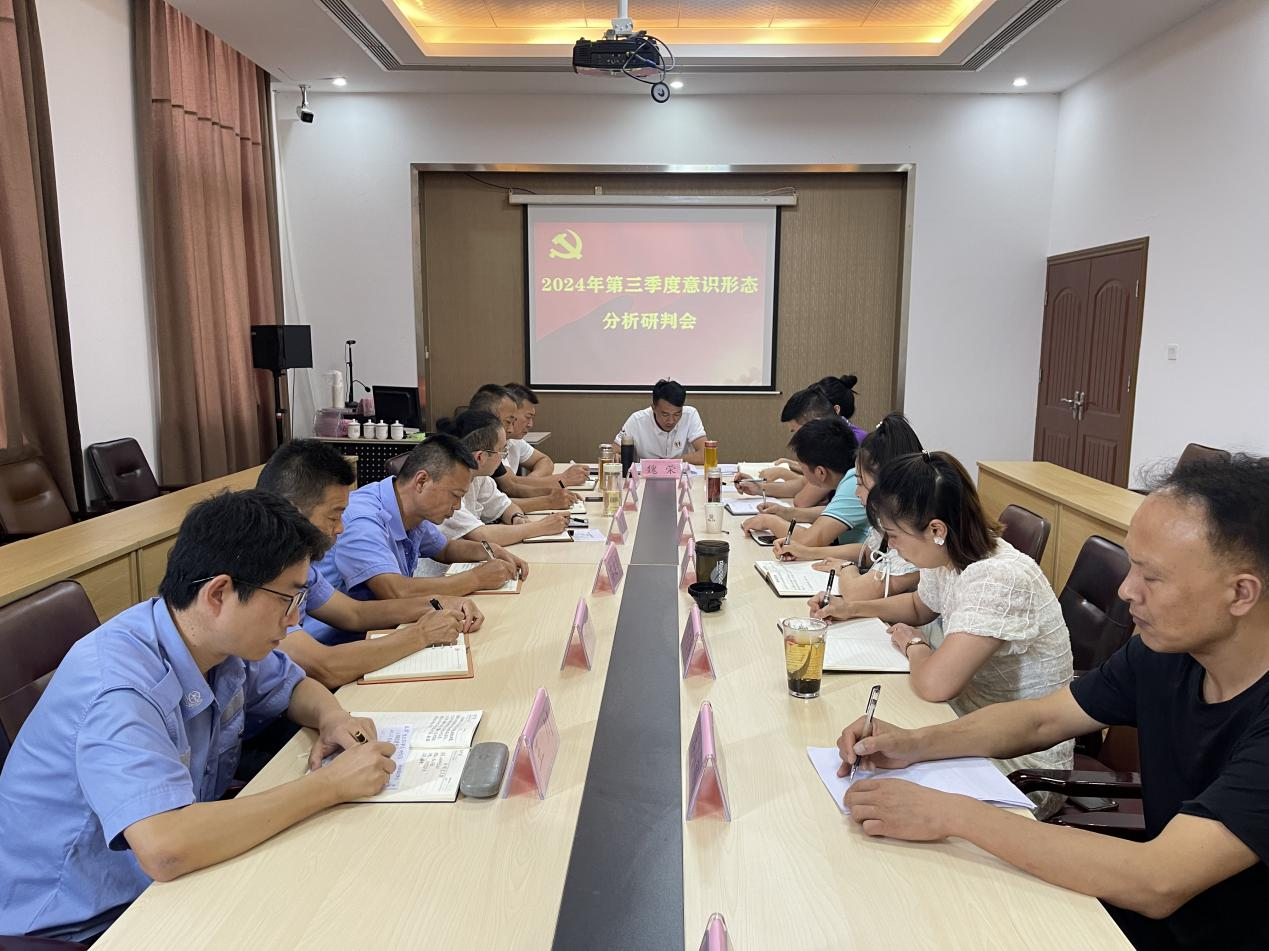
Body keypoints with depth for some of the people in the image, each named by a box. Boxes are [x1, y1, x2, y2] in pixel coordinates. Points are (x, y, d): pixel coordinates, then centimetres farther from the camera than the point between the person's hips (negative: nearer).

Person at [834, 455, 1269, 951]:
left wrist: (951, 813, -33)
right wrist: (914, 744, -12)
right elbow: (1040, 719, 3)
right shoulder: (1163, 651, -8)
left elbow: (1157, 884, -35)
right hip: (1156, 908, 5)